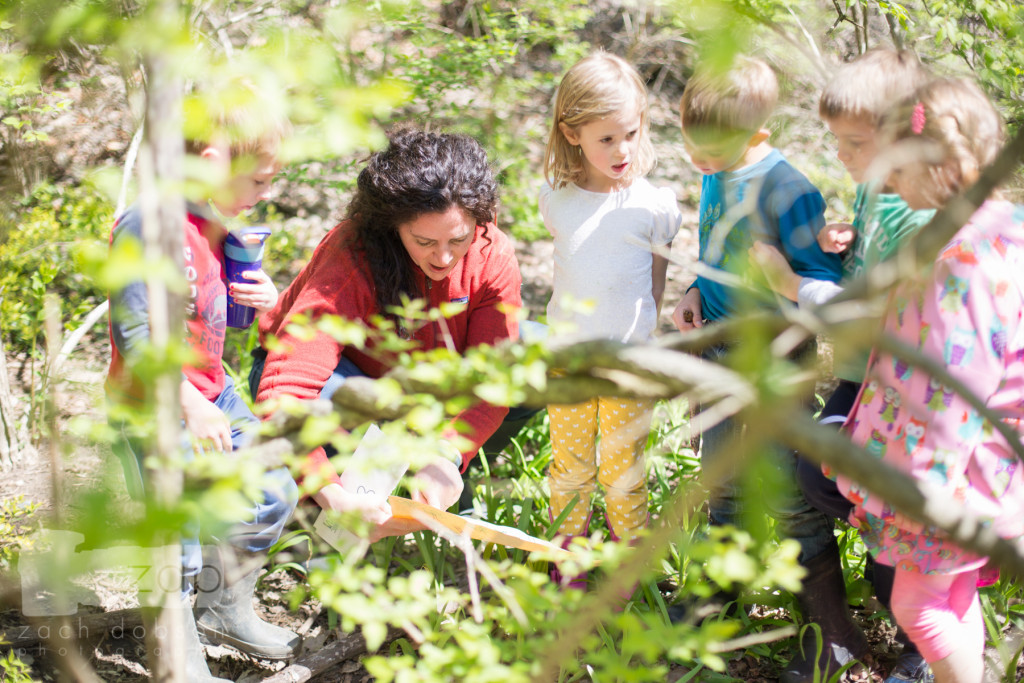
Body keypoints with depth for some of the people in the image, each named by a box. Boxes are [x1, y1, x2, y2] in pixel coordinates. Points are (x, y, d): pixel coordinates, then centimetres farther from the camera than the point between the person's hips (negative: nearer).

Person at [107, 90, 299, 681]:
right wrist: (191, 407, -27)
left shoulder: (218, 224, 5)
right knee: (177, 538, -3)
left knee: (275, 496, 14)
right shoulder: (146, 225, -23)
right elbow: (134, 336, -24)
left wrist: (259, 300, -3)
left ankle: (227, 611, 36)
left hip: (212, 392, 9)